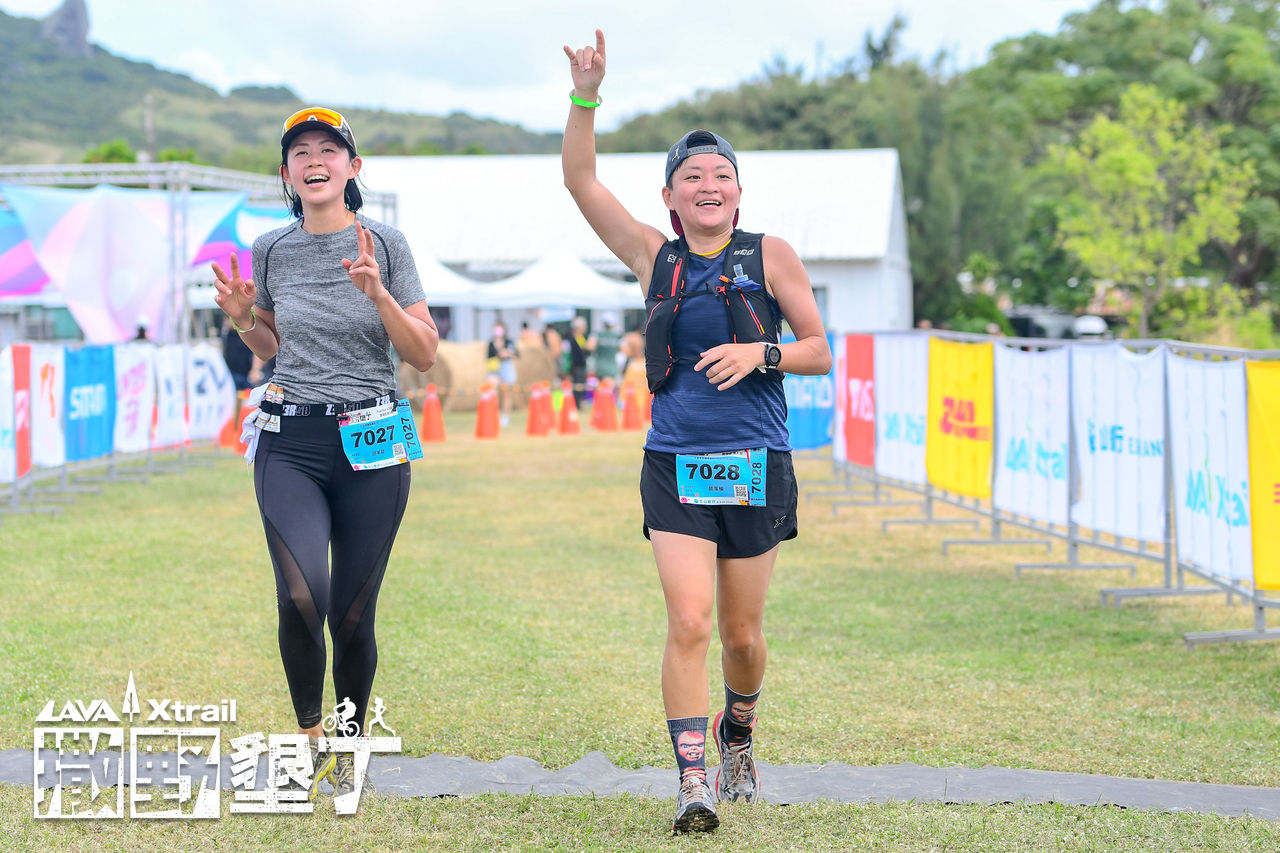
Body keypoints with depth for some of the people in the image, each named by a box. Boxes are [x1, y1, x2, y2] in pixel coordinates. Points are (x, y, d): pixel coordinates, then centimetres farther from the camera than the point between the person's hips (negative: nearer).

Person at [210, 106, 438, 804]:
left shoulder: (384, 244, -1)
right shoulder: (271, 251, 7)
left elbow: (424, 355, -2)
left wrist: (376, 293, -16)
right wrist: (243, 319, 1)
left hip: (371, 443, -1)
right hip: (290, 442, 1)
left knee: (352, 614, 1)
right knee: (301, 596, -20)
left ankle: (349, 747, 23)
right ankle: (309, 734, 4)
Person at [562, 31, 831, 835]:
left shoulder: (771, 256, 1)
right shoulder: (656, 257, 5)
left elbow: (821, 352, 4)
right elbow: (581, 180, 2)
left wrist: (760, 352, -15)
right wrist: (585, 96, -9)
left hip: (756, 466, 0)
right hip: (675, 467, 0)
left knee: (743, 632, 10)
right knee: (689, 623, -14)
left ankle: (740, 740, 39)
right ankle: (693, 782, -13)